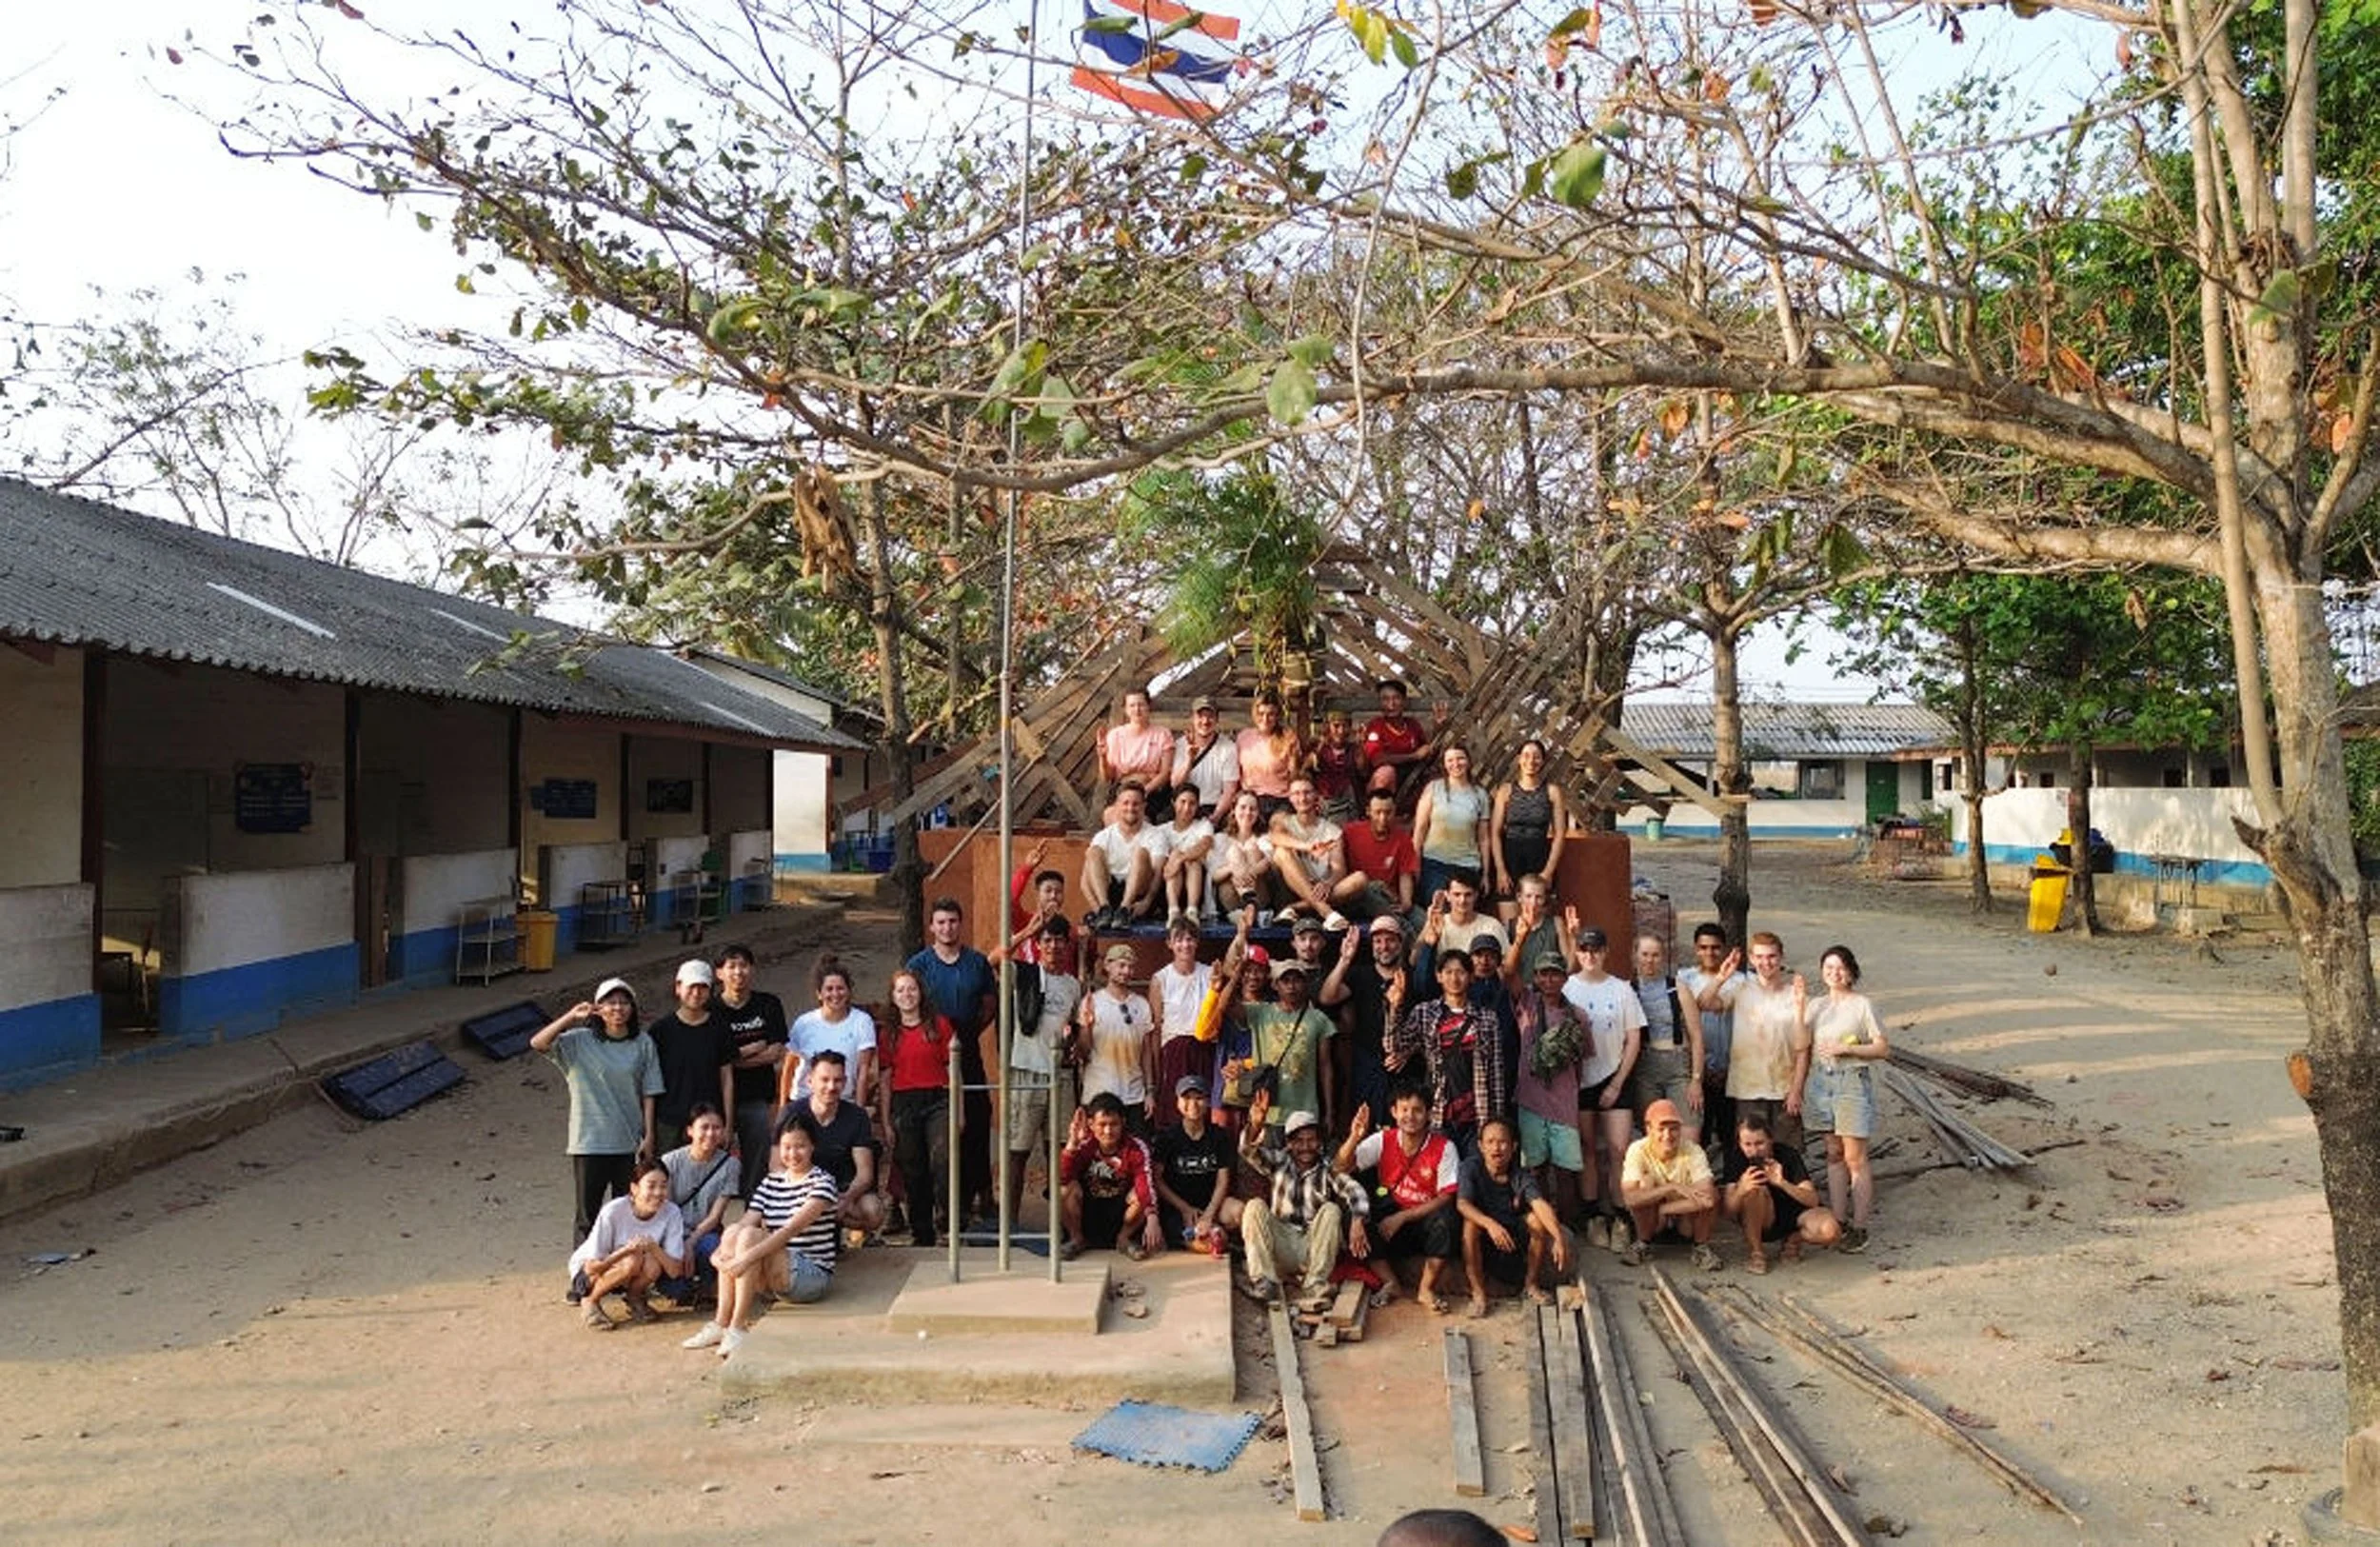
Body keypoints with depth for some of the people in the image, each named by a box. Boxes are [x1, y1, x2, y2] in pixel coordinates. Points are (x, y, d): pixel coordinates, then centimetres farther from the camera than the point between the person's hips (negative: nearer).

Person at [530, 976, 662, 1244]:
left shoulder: (643, 1044, 0)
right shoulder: (581, 1041, -4)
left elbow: (648, 1094, 3)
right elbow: (537, 1044, -19)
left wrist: (649, 1136, -1)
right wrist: (571, 1016, -26)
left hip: (630, 1142, 2)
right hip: (590, 1142, -2)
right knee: (588, 1215, 6)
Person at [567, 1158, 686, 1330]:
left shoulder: (671, 1213, -20)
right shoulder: (613, 1212, -28)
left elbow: (675, 1271, -20)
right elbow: (592, 1267, -24)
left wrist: (654, 1248, -36)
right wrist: (626, 1250, -39)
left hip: (629, 1276, 3)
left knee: (652, 1265, -31)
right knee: (632, 1261, -33)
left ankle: (634, 1297, 1)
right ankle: (591, 1301, -7)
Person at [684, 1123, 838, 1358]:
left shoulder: (822, 1182, -8)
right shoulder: (770, 1182, 12)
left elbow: (793, 1229, -21)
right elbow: (746, 1222, -2)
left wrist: (749, 1257, -31)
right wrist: (720, 1253, -21)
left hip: (813, 1276, -6)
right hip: (775, 1275, 6)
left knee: (749, 1236, -25)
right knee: (733, 1232, -16)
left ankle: (738, 1328, -24)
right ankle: (720, 1323, -15)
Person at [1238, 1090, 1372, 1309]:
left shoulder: (1327, 1170, 3)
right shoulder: (1279, 1163, 8)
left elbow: (1355, 1192, -15)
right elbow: (1248, 1151, -9)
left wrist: (1357, 1222, -37)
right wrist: (1256, 1125, -33)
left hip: (1313, 1248, -1)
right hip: (1281, 1248, 1)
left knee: (1331, 1210, -24)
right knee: (1254, 1206, -19)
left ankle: (1316, 1286, -28)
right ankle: (1264, 1281, -25)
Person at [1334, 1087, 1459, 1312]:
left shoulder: (1444, 1147, -11)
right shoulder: (1383, 1141, -5)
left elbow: (1446, 1198, -13)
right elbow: (1339, 1169, -11)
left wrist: (1402, 1217, -21)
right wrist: (1354, 1138, -31)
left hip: (1426, 1217, -1)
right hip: (1391, 1214, 2)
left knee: (1446, 1220, -34)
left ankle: (1425, 1288, -12)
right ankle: (1390, 1282, -8)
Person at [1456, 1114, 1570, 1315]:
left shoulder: (1521, 1175, -12)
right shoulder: (1471, 1167, -16)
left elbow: (1540, 1204, -28)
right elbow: (1462, 1204, -30)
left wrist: (1559, 1238, -46)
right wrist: (1490, 1224, -48)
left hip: (1515, 1237, 2)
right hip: (1482, 1240, -2)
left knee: (1537, 1219, -24)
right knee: (1470, 1224, -33)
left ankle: (1531, 1284, -4)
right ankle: (1478, 1293, -21)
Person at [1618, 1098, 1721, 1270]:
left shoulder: (1693, 1151, -25)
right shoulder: (1638, 1150, -25)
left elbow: (1707, 1198, -38)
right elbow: (1629, 1197, -37)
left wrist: (1662, 1209, -32)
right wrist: (1672, 1187, -42)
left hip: (1687, 1219, 0)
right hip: (1650, 1219, 0)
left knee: (1712, 1194, -29)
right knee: (1646, 1182, -30)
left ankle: (1701, 1248, -2)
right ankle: (1642, 1244, -6)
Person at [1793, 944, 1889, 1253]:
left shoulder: (1862, 1004, -3)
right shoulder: (1816, 1005, 10)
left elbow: (1883, 1049, -5)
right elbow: (1803, 1050, 10)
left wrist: (1846, 1048, -15)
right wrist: (1796, 1089, 6)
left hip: (1853, 1081, -5)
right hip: (1821, 1081, 5)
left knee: (1854, 1158, -4)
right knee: (1833, 1154, 11)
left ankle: (1859, 1228, 2)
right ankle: (1837, 1222, 17)